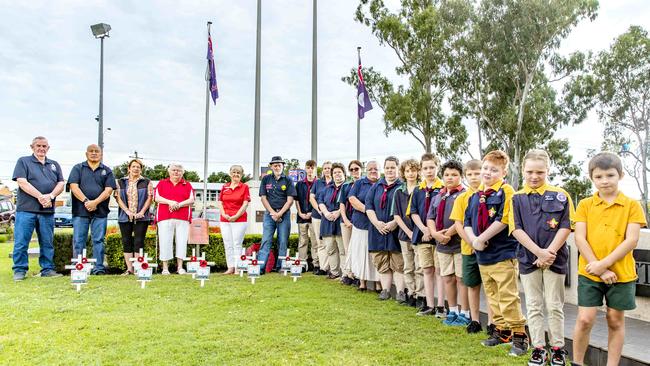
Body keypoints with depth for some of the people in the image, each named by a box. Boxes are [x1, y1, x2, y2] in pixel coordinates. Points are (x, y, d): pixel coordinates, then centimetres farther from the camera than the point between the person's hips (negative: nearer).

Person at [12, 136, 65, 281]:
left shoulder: (54, 165, 18)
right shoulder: (23, 161, 6)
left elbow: (61, 184, 9)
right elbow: (22, 182, -7)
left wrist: (50, 196, -11)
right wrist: (40, 196, -15)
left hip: (47, 210, 3)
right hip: (26, 209, -3)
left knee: (47, 242, 6)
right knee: (21, 242, -2)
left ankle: (47, 269, 13)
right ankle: (20, 270, 7)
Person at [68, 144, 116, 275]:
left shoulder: (107, 171, 12)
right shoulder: (78, 168, 11)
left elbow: (109, 189, 1)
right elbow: (74, 186, -1)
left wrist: (95, 202, -12)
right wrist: (85, 201, -14)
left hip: (100, 211, 0)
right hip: (80, 210, 0)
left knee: (98, 240, 1)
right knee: (78, 241, 0)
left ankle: (99, 268, 4)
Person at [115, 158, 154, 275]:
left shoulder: (147, 182, 7)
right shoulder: (121, 182, 11)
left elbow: (150, 198, 1)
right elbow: (118, 198, 3)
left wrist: (142, 212, -10)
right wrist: (127, 211, -8)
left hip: (141, 217, -2)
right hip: (125, 217, 2)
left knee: (139, 242, -3)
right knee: (126, 242, 3)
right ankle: (129, 268, 8)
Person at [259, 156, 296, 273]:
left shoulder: (288, 180, 4)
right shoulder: (266, 179, 8)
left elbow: (290, 200, -2)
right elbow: (263, 198, 4)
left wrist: (279, 213, -10)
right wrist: (273, 213, -6)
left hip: (284, 213, -1)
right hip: (269, 213, 1)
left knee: (283, 242, 1)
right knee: (266, 240, -4)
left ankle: (280, 267, 8)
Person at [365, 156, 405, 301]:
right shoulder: (376, 186, 13)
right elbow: (368, 205, 6)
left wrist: (395, 223, -17)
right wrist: (377, 222, -8)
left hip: (396, 231, -4)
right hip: (378, 230, 4)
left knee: (398, 264, -1)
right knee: (382, 264, 8)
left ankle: (400, 291, 4)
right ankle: (385, 290, 15)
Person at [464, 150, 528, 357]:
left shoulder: (505, 192, -10)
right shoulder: (475, 195, 11)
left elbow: (503, 220, -20)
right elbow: (467, 222, 11)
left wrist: (481, 238, -16)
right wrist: (474, 240, -8)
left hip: (503, 254, -7)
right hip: (482, 255, 7)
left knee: (508, 298, -5)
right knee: (492, 297, 17)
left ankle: (519, 335, 6)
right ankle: (502, 331, 30)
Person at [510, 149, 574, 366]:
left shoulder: (560, 196, -1)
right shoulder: (517, 198, 2)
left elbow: (566, 227, -6)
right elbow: (517, 230, -4)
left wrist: (549, 253, -14)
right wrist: (539, 252, -14)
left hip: (554, 258, -1)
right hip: (528, 258, 1)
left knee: (554, 306, 7)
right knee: (533, 306, 9)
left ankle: (558, 348, 20)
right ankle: (539, 348, 19)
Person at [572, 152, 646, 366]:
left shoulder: (631, 205, 0)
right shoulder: (585, 205, 2)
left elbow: (631, 240, -9)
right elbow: (580, 238, -5)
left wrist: (603, 264, -16)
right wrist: (598, 268, -14)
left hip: (621, 274, 0)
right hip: (589, 273, 0)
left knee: (615, 320, 11)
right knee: (585, 319, -1)